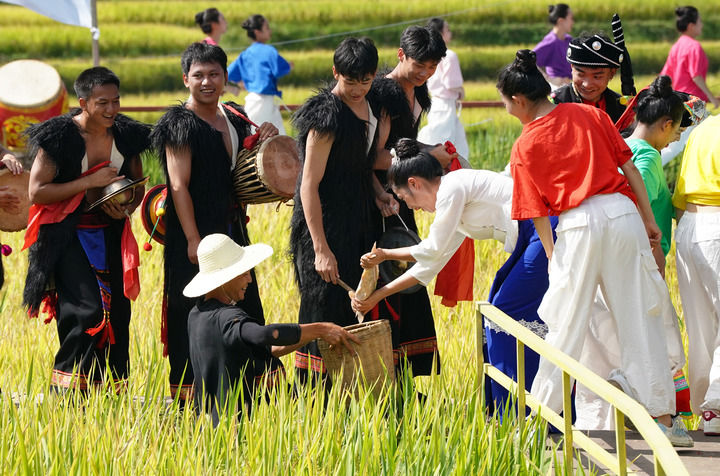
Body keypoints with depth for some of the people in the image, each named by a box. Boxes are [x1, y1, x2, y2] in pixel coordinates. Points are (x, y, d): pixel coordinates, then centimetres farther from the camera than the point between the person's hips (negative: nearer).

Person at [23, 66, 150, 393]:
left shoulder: (126, 135, 5)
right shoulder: (60, 136, -12)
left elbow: (137, 185, 18)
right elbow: (36, 192, -14)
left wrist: (127, 208, -5)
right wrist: (89, 182, -19)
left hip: (111, 236, 6)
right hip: (67, 238, -6)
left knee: (117, 314, 4)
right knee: (87, 310, -18)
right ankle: (65, 392, -6)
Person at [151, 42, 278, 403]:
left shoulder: (233, 119, 12)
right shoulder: (180, 124, -10)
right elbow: (179, 186, -15)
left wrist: (262, 141, 3)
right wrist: (194, 241, -20)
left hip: (232, 230, 8)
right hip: (195, 234, -8)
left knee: (245, 308, 10)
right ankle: (188, 397, 3)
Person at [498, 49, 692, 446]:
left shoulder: (524, 147, 2)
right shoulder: (590, 115, 9)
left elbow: (537, 214, 2)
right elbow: (629, 166, 7)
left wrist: (553, 258, 12)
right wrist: (648, 218, 13)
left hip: (577, 226, -2)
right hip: (622, 212, 2)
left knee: (566, 325, 8)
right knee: (639, 317, 6)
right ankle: (663, 416, 7)